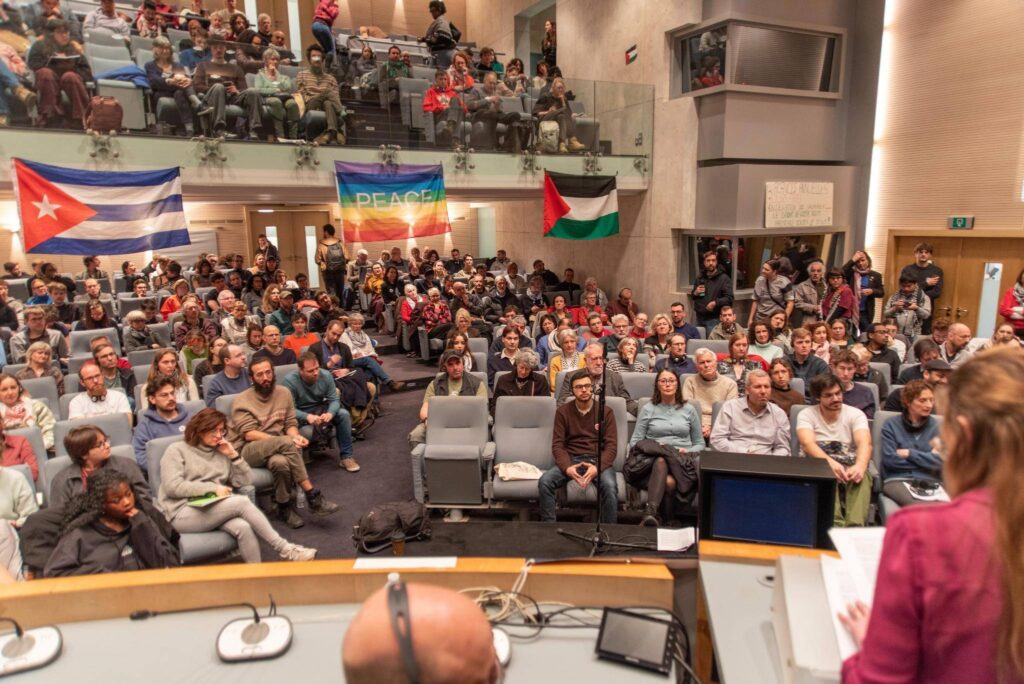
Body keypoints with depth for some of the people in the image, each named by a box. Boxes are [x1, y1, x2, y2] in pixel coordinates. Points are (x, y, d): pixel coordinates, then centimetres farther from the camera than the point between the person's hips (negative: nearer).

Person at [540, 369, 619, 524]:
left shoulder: (606, 411, 5)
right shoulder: (563, 411, 7)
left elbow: (611, 445, -3)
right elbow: (557, 444, 0)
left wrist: (598, 467, -22)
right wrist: (567, 467, -20)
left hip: (598, 460, -1)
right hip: (571, 459, 1)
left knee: (609, 486, -34)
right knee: (544, 481, -26)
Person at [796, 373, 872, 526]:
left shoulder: (855, 414, 6)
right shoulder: (806, 415, 2)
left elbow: (865, 443, -13)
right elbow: (808, 444, -17)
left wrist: (860, 465, -37)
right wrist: (830, 462, -39)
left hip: (849, 466, 1)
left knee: (862, 476, -33)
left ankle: (855, 527, -47)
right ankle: (836, 524, -49)